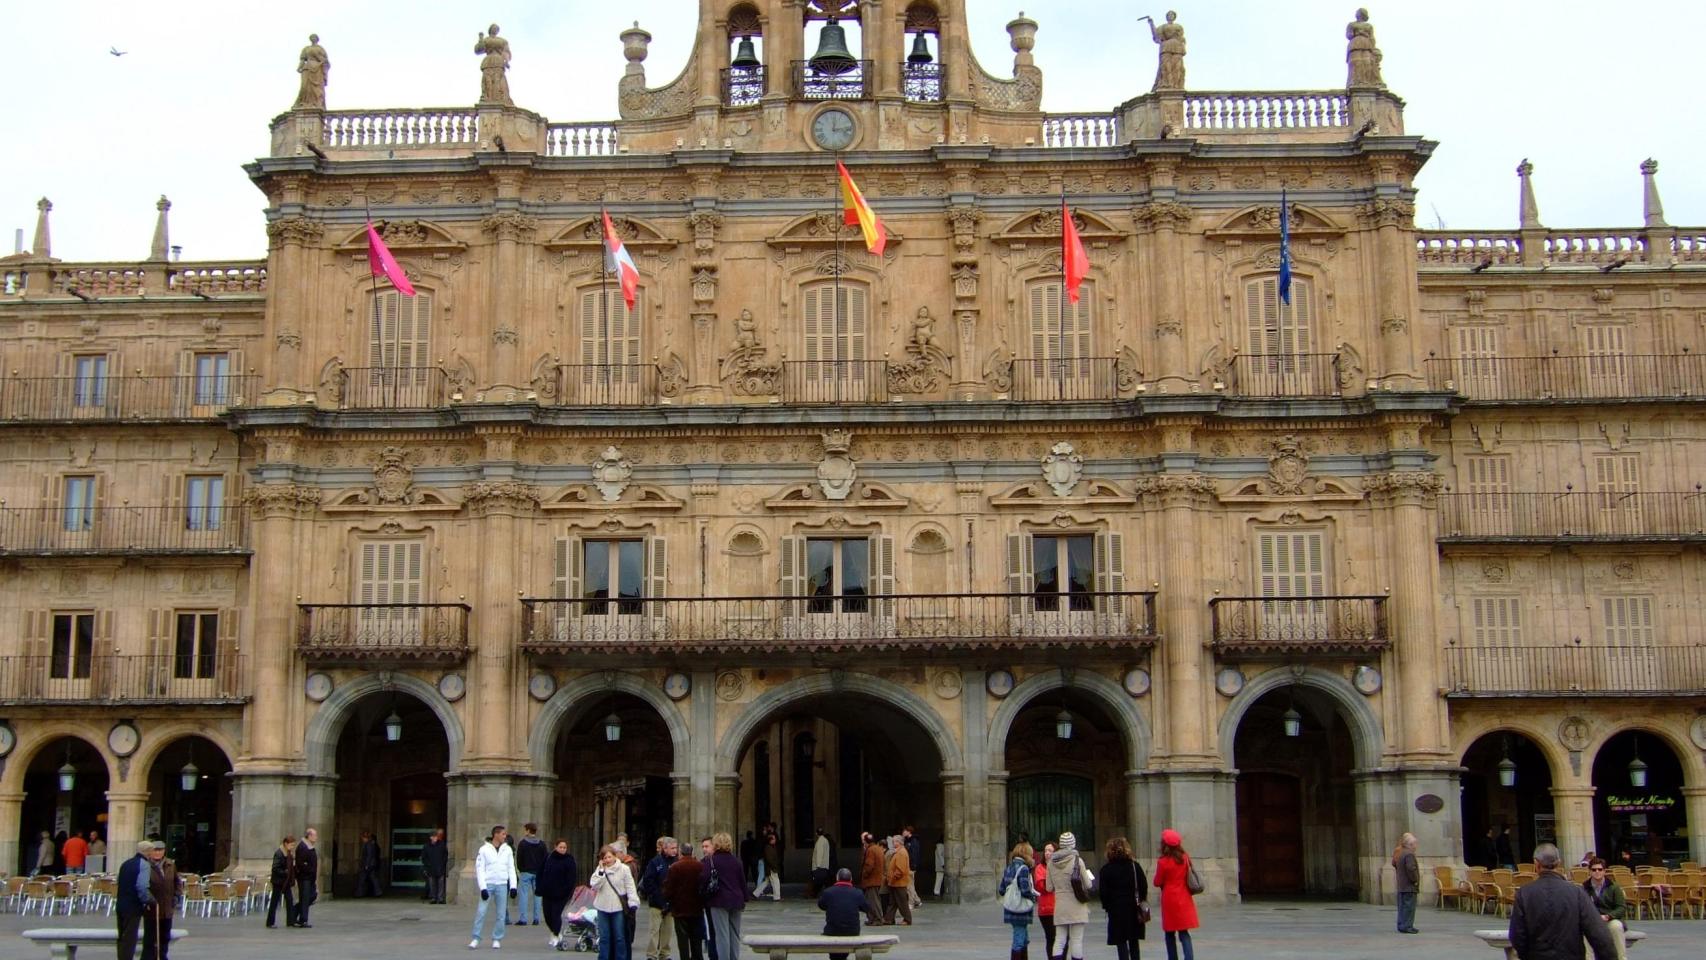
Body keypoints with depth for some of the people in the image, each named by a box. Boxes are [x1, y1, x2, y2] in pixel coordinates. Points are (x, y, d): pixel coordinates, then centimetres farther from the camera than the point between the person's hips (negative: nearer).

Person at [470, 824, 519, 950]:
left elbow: (511, 868, 10)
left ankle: (497, 939, 13)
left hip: (502, 885, 3)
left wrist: (513, 886, 1)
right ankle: (476, 939, 2)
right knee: (481, 912, -6)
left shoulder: (508, 849, 6)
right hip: (488, 884, -3)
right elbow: (479, 869, -5)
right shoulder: (484, 849, -4)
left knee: (501, 914, 3)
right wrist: (482, 887, -12)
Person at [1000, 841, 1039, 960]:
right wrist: (1034, 898, -3)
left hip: (1010, 909, 8)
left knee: (1025, 940, 19)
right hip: (1021, 911, -8)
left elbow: (1001, 890, 11)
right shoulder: (1023, 868, -14)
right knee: (1019, 942, -2)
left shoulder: (1008, 868, 10)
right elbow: (1025, 890, -21)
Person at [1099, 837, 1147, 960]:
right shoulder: (1134, 866, 2)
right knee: (1134, 940, 14)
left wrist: (1106, 906, 6)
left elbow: (1103, 891, -8)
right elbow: (1144, 885, 1)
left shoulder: (1106, 869, -6)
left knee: (1120, 941, 0)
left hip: (1116, 909, -3)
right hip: (1134, 908, 3)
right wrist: (1141, 902, 12)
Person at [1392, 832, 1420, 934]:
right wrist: (1415, 880, -17)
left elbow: (1394, 864, 24)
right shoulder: (1409, 854, -18)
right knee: (1409, 907, -5)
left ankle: (1401, 925, 19)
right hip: (1409, 887, -10)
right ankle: (1407, 926, -4)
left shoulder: (1399, 853, 11)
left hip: (1401, 885, 10)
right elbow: (1411, 868, -28)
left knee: (1402, 906, 14)